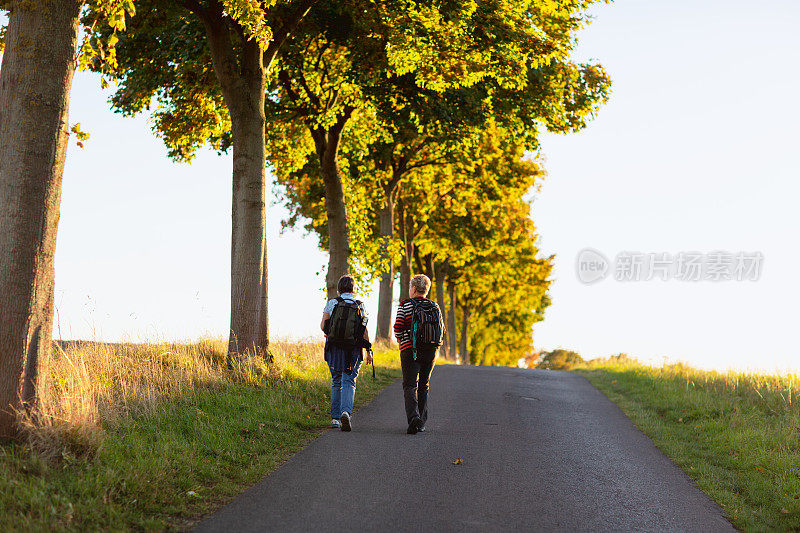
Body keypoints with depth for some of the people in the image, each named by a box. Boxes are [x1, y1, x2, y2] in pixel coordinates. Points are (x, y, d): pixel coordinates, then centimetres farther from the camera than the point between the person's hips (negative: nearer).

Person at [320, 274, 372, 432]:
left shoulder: (331, 303, 0)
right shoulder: (360, 306, 2)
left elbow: (323, 326, -1)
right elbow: (364, 330, -1)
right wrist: (368, 351, 5)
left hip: (334, 348, 1)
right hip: (354, 348, -1)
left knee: (336, 382, 14)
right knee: (349, 382, -1)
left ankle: (335, 418, 14)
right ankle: (346, 411, -25)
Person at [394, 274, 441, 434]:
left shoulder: (405, 305, -3)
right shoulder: (435, 306, 8)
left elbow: (398, 327, -9)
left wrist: (400, 340, 10)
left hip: (410, 349, -4)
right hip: (431, 349, 4)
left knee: (410, 385, -4)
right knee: (424, 385, 14)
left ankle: (413, 416, -27)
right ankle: (421, 423, 15)